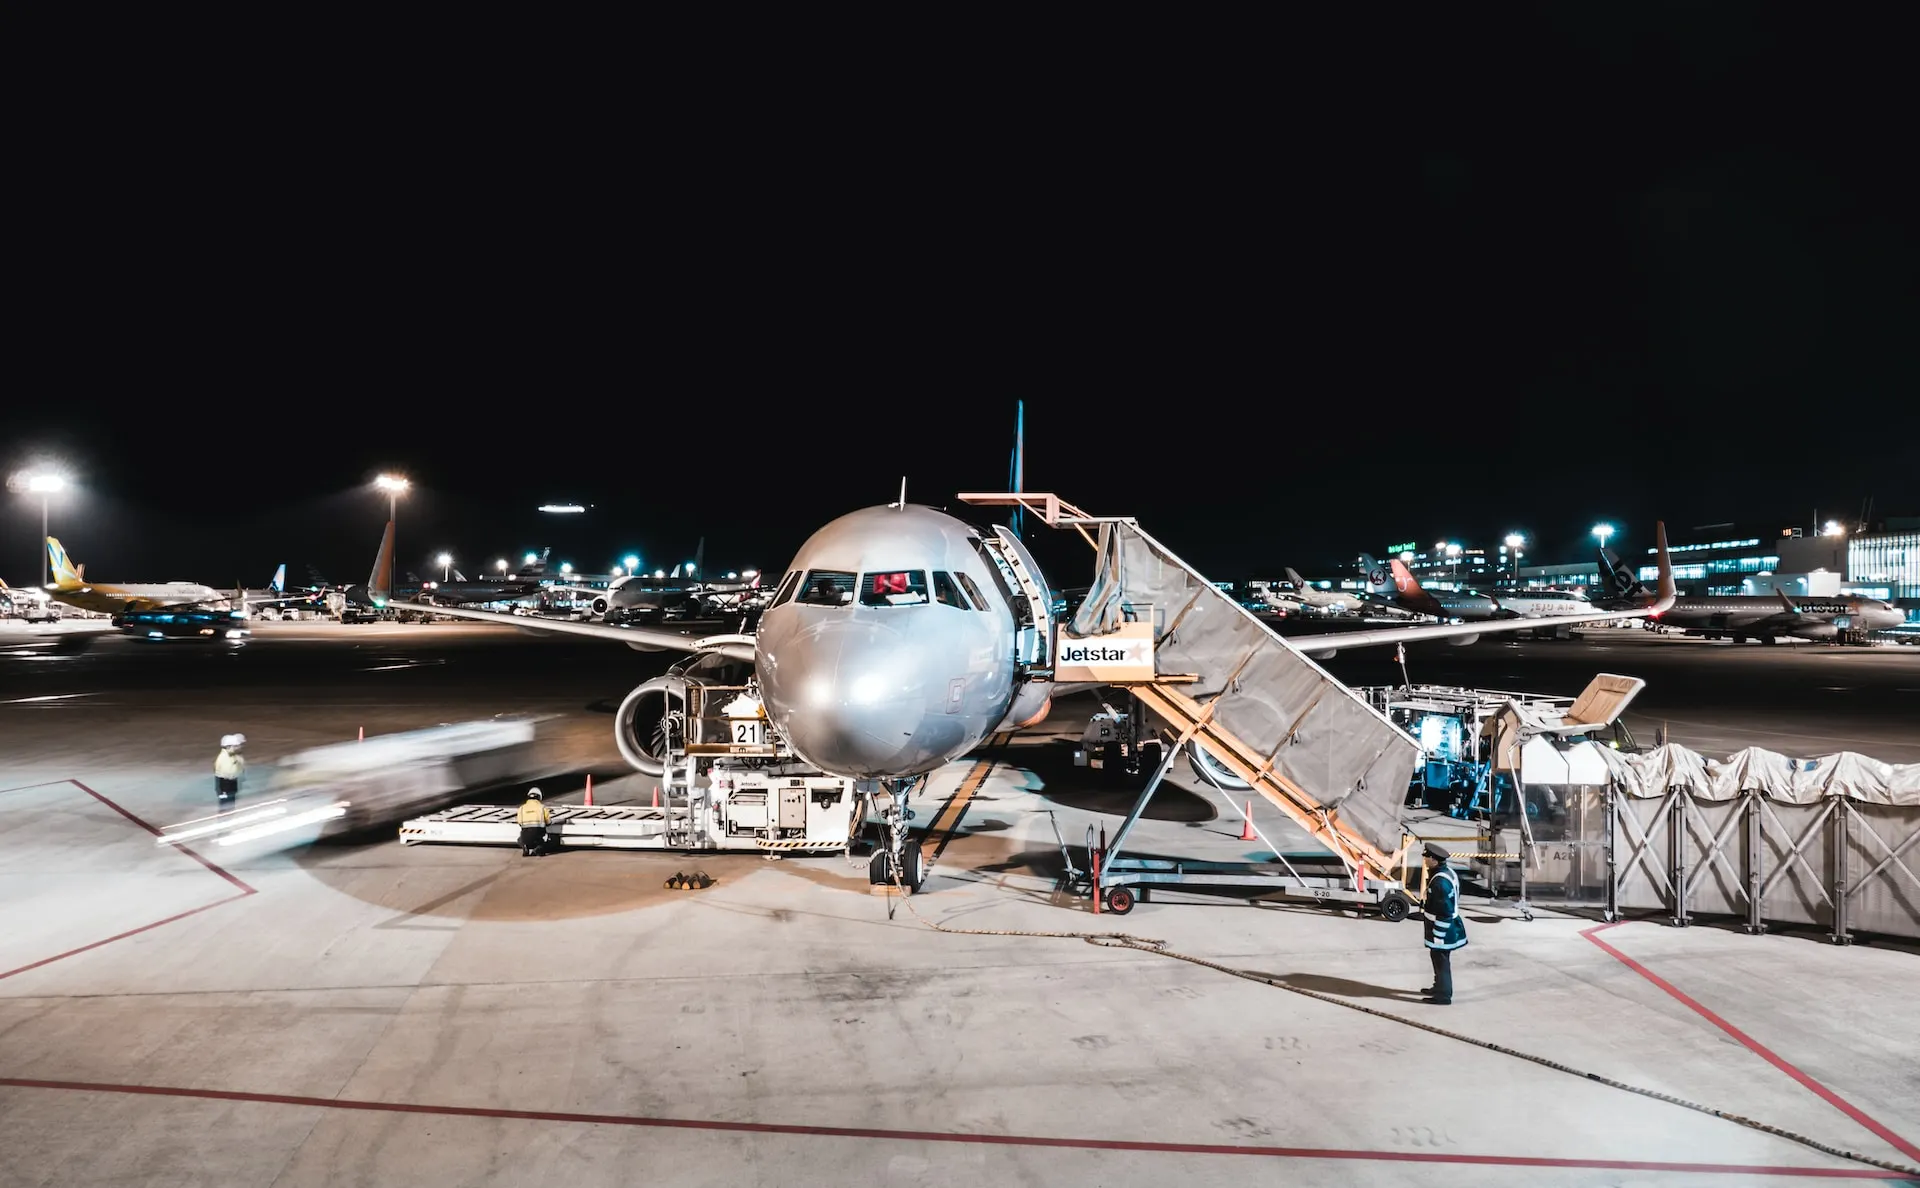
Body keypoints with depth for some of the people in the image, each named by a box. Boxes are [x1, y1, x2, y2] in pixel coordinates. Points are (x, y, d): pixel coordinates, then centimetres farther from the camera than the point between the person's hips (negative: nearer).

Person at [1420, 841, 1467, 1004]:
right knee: (1439, 958, 23)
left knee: (1441, 960, 3)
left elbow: (1444, 912, -27)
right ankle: (1440, 987, 38)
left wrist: (1438, 935, -21)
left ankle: (1443, 995, 14)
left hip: (1442, 929, -10)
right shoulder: (1448, 872, 4)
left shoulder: (1440, 881, -28)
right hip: (1448, 926, 10)